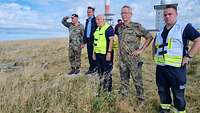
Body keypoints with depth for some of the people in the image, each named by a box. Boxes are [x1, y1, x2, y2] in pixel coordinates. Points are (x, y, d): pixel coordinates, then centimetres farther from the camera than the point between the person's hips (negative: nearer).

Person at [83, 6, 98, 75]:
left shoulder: (95, 20, -7)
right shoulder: (87, 20, 16)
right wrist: (84, 40, 13)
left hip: (93, 40, -7)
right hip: (88, 40, 7)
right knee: (89, 55, 11)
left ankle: (95, 68, 14)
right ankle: (91, 68, 22)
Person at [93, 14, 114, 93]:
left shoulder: (108, 28, -11)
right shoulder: (97, 29, 16)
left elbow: (111, 40, -17)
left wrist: (109, 53, -23)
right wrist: (94, 52, 18)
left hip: (106, 54, -9)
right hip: (98, 53, 9)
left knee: (107, 73, -1)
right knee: (100, 72, 16)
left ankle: (108, 89, 11)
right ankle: (101, 88, 30)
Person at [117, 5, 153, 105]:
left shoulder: (136, 26, -10)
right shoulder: (120, 28, 9)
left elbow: (149, 37, -10)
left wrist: (141, 50, -12)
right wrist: (120, 51, 13)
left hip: (133, 59, -6)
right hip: (122, 59, 6)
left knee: (137, 80, 6)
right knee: (123, 80, 16)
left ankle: (140, 99, 23)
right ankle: (124, 97, 31)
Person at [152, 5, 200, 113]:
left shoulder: (184, 27, -4)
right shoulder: (160, 31, 14)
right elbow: (154, 43, 31)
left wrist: (188, 56, -16)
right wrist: (154, 54, 16)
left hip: (176, 67, -6)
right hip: (160, 67, 6)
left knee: (178, 93, 4)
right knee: (162, 90, 18)